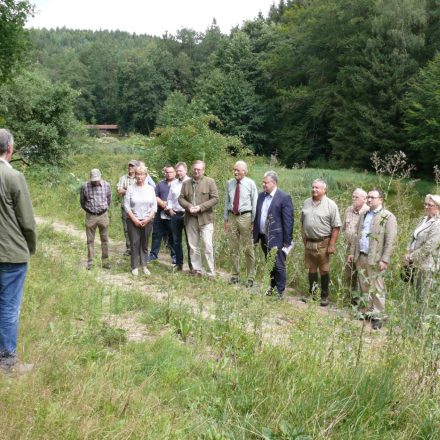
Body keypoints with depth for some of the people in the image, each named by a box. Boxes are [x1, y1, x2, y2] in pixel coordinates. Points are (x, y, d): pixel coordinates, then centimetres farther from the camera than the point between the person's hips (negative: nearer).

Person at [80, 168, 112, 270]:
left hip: (103, 215, 1)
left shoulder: (106, 185, -5)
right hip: (90, 216, -1)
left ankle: (105, 261, 14)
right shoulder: (85, 186, -9)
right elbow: (82, 201, 7)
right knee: (90, 240, 5)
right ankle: (90, 261, 14)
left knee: (104, 239, 6)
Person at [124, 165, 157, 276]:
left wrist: (148, 219, -7)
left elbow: (154, 206, 4)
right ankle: (135, 267, 7)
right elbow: (126, 206, -3)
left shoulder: (150, 189, 5)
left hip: (147, 221, 2)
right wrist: (134, 219, -9)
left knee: (144, 244, 6)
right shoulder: (130, 189, -1)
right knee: (135, 244, -1)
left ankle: (144, 266, 14)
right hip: (133, 221, -1)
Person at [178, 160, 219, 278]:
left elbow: (215, 198, -7)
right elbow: (181, 198, 9)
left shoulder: (210, 182, -2)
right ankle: (196, 269, 21)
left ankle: (211, 272, -2)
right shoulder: (186, 183, 11)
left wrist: (200, 207, -15)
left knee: (208, 246, -8)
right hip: (190, 219, 4)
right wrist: (189, 206, -11)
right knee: (193, 246, 10)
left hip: (205, 218, -4)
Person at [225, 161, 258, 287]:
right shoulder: (230, 183, 6)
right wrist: (226, 219, 10)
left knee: (248, 249, 1)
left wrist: (253, 221, -7)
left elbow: (255, 203, -4)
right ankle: (235, 275, 23)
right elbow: (227, 202, 12)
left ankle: (250, 277, 11)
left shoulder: (250, 183, -5)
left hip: (245, 217, -4)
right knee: (234, 248, 11)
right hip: (232, 217, 4)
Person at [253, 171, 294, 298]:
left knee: (279, 266, 0)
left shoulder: (284, 197, -11)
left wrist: (287, 241, -13)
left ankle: (280, 292, 10)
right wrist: (255, 235, 10)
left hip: (276, 238, -6)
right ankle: (272, 286, 31)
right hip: (263, 237, 6)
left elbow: (288, 221, -12)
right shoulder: (261, 196, 9)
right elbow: (257, 216, 13)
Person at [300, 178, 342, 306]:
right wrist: (304, 238, 9)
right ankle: (312, 294, 26)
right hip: (309, 243, 5)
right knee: (311, 269, 14)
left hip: (323, 243, -5)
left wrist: (332, 245, -15)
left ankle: (324, 296, 16)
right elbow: (302, 222, 15)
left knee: (324, 271, 4)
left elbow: (336, 227, -12)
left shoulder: (330, 205, -10)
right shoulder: (306, 203, 7)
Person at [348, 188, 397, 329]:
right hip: (361, 257, 7)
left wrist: (384, 260, -17)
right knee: (364, 287, 14)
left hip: (375, 259, -7)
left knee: (376, 289, -1)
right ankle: (368, 311, 26)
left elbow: (390, 241, -13)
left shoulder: (388, 217, -8)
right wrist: (352, 252, 14)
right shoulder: (365, 215, 15)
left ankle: (378, 317, 8)